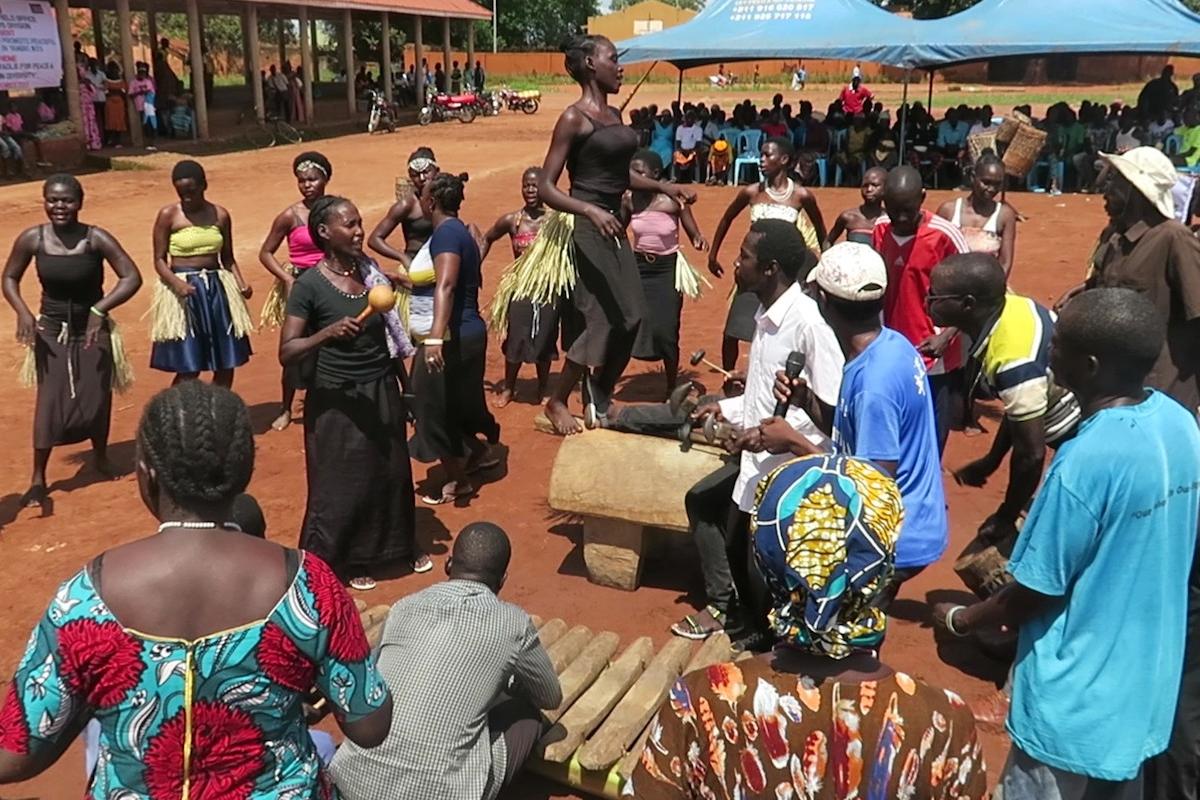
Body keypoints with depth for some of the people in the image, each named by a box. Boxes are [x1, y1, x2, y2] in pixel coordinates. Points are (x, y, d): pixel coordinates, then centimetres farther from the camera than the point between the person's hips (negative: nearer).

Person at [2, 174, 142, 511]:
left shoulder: (95, 238, -15)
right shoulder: (32, 239, -9)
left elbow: (132, 277, -18)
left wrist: (100, 309, -28)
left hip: (92, 329, 0)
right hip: (52, 331, 0)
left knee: (96, 397, 9)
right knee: (49, 400, -6)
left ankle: (101, 456, 36)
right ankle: (38, 479, 3)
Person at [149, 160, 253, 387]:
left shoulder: (220, 215, 6)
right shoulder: (168, 215, -3)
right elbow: (159, 260, -3)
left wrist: (241, 283, -4)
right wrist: (177, 283, -22)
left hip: (217, 289, 4)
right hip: (183, 290, -4)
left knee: (226, 363, 7)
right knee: (188, 369, -6)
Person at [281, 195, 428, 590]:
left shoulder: (370, 272, 2)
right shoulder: (309, 285, -16)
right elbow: (287, 353, -19)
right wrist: (328, 333, -35)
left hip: (382, 392, 6)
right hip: (339, 399, -6)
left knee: (392, 473, 17)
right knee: (344, 482, 6)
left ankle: (399, 546, 38)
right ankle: (344, 562, 27)